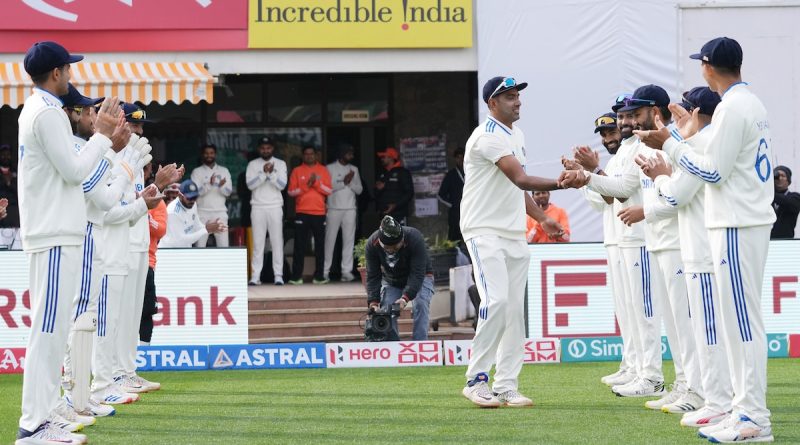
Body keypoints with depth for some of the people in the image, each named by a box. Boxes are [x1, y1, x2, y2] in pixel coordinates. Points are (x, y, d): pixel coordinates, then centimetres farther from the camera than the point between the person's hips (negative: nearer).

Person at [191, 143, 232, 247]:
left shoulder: (224, 171, 9)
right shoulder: (197, 172, 3)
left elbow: (228, 192, 0)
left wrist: (221, 186, -23)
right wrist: (209, 184, -26)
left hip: (220, 212, 1)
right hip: (202, 212, -1)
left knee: (224, 245, -3)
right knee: (199, 246, -2)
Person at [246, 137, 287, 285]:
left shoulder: (280, 164, 6)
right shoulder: (253, 164, 6)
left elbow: (282, 185, -4)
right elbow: (250, 185, -6)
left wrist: (271, 173, -18)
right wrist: (264, 173, -16)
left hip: (275, 207, 0)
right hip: (258, 207, 0)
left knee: (277, 241, -3)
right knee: (257, 242, -1)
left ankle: (278, 275, -2)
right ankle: (255, 276, -2)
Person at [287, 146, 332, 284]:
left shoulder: (323, 170, 9)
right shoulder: (297, 171, 7)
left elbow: (329, 190, 2)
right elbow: (291, 192, 0)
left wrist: (316, 183, -12)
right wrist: (306, 185, -12)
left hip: (319, 212, 1)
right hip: (301, 212, -1)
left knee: (320, 245, 1)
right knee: (300, 246, -3)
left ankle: (319, 276, 5)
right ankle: (296, 277, -2)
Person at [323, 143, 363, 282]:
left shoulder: (354, 169, 15)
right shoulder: (330, 168, 3)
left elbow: (359, 190, 10)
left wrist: (351, 182, -7)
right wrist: (344, 182, -12)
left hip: (350, 209, 3)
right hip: (334, 208, -3)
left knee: (349, 240, -2)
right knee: (330, 240, -3)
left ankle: (347, 271, -2)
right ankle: (325, 271, 1)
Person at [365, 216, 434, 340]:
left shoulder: (415, 239, -35)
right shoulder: (371, 245, -26)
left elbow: (417, 274, -37)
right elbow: (373, 277, -21)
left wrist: (405, 297, -48)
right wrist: (373, 302, -35)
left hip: (419, 278, -3)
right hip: (391, 281, 3)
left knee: (420, 305, -26)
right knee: (386, 310, -14)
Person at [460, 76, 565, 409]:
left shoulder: (516, 135, 15)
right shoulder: (489, 137, -16)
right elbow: (520, 179, -26)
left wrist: (542, 218, 15)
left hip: (514, 234, 9)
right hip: (485, 231, -9)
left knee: (515, 309, 5)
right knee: (496, 300, -20)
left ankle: (506, 387, 8)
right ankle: (476, 380, -12)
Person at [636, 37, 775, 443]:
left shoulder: (731, 108, -15)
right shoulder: (752, 104, 15)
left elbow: (713, 172, -16)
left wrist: (670, 144, -10)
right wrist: (691, 136, 24)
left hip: (737, 227, -10)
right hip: (749, 222, 10)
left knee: (742, 321, -9)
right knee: (740, 321, 13)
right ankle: (746, 411, 16)